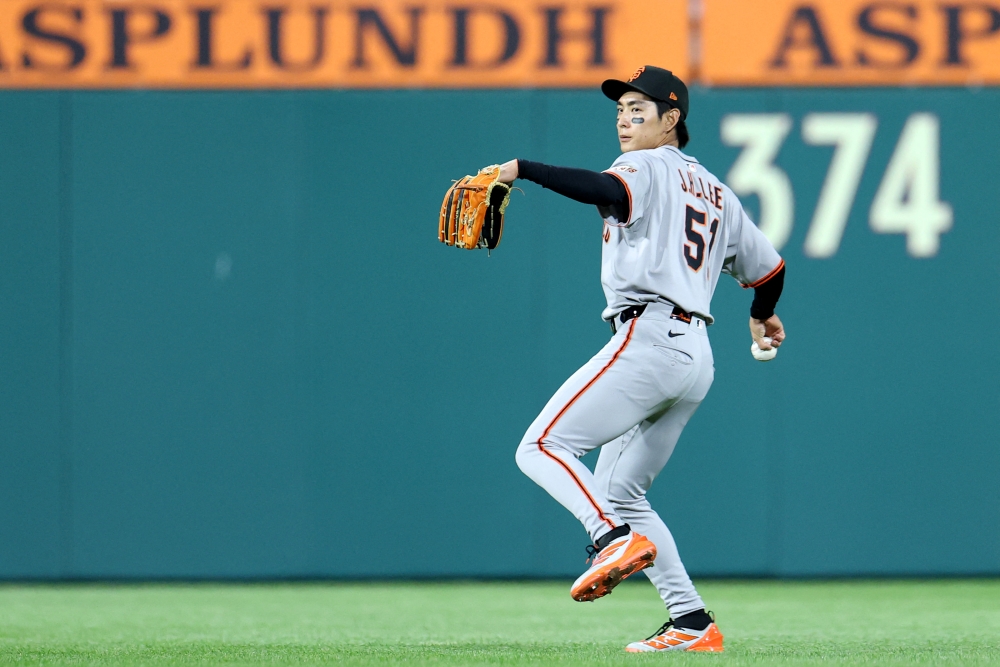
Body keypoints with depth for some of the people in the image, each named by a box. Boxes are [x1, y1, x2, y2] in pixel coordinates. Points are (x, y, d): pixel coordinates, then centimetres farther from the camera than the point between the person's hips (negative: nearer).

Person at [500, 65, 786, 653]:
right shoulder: (715, 191, 26)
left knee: (543, 447, -14)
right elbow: (769, 267, 31)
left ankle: (618, 540, -34)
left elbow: (609, 192, -24)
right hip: (697, 357, 9)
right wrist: (763, 317, 51)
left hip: (649, 340, -9)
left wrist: (523, 170, -27)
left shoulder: (646, 168, 1)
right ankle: (693, 623, 5)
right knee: (619, 494, 13)